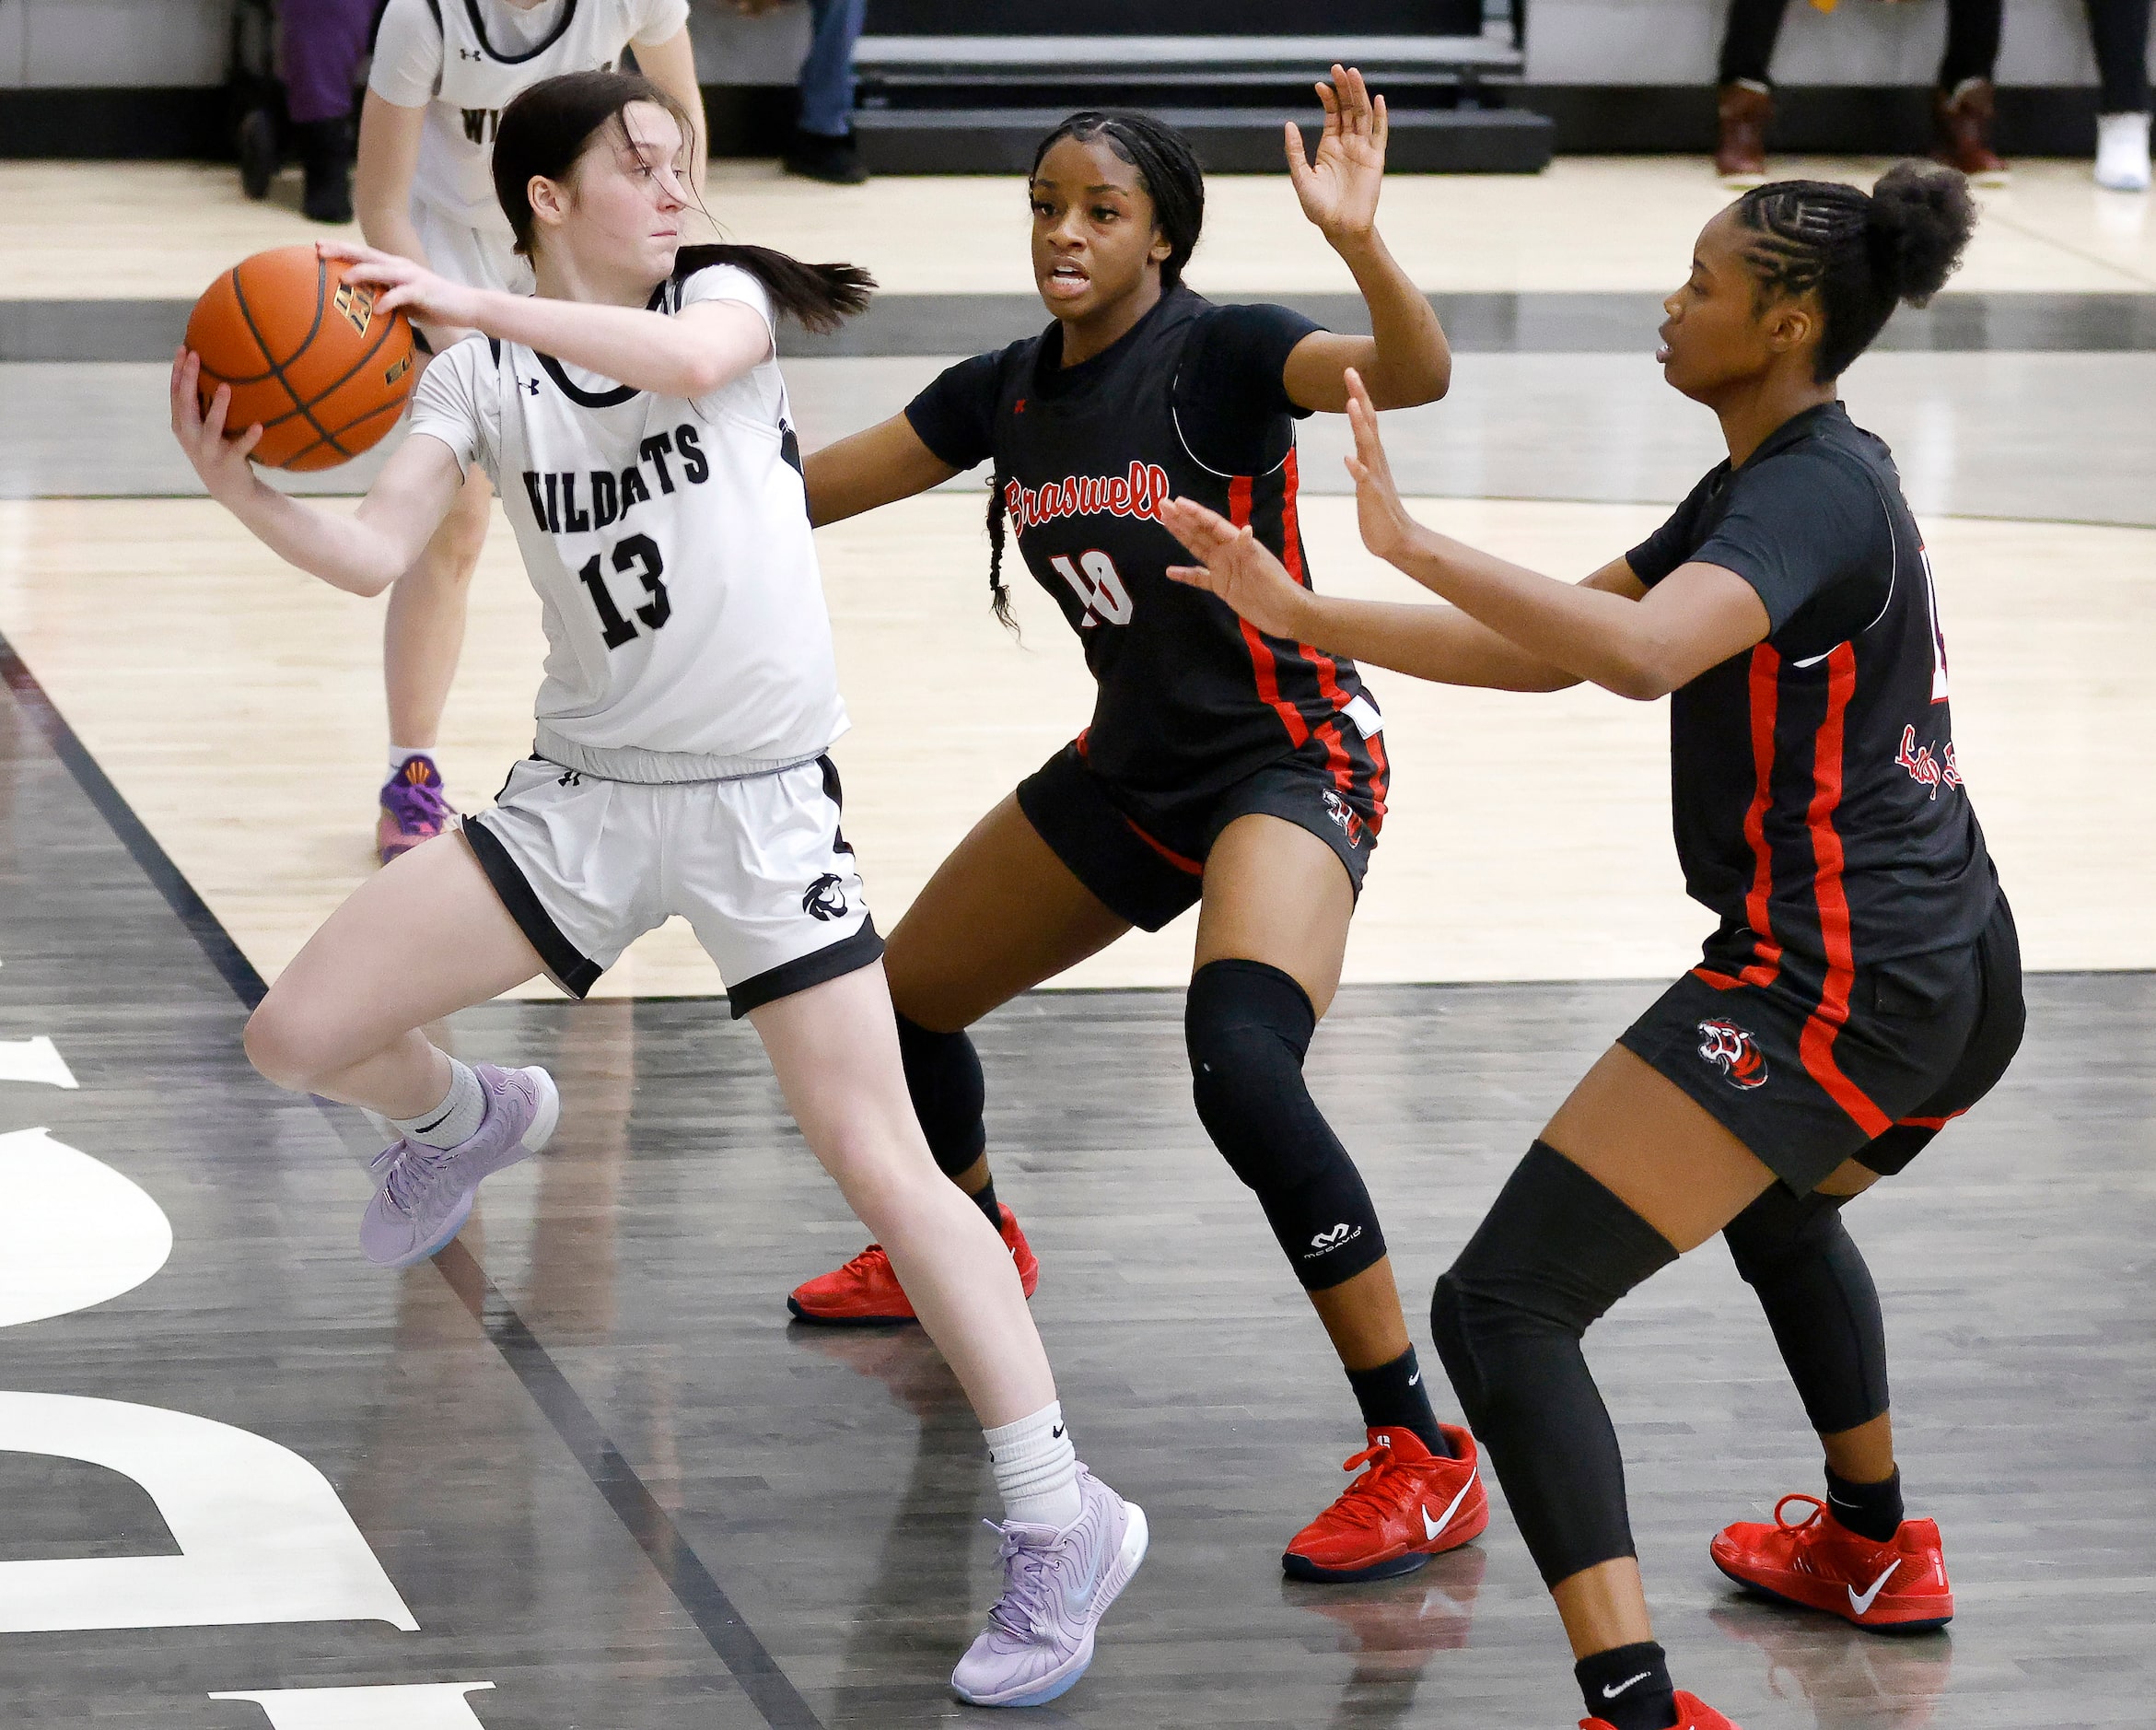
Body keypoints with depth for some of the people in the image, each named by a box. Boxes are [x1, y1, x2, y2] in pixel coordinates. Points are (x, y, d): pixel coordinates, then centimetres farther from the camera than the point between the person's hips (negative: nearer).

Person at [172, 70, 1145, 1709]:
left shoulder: (725, 293, -4)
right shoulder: (483, 379, 3)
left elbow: (684, 358, -29)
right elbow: (374, 556, -10)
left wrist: (469, 299, -33)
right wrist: (246, 494, -28)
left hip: (762, 802, -3)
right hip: (586, 792, 3)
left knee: (883, 1167, -12)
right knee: (299, 1036, -4)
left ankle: (1063, 1524, -4)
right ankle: (468, 1119, 33)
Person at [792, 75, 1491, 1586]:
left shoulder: (1218, 355, -18)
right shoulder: (1007, 394, 2)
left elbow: (1415, 375, -36)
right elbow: (803, 490, 12)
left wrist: (1359, 239, -54)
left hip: (1288, 763, -8)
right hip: (1134, 765, 8)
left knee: (1242, 1065, -33)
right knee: (909, 997, 21)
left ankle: (1423, 1459, -29)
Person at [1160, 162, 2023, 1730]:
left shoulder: (1811, 495, -15)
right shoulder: (1788, 481, 15)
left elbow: (1641, 652, -36)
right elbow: (1548, 652, 18)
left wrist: (1411, 543, -33)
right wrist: (1301, 614, 13)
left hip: (1833, 980, -11)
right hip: (1958, 974, 11)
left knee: (1502, 1307, -15)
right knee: (1782, 1204, 42)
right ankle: (1877, 1552, 56)